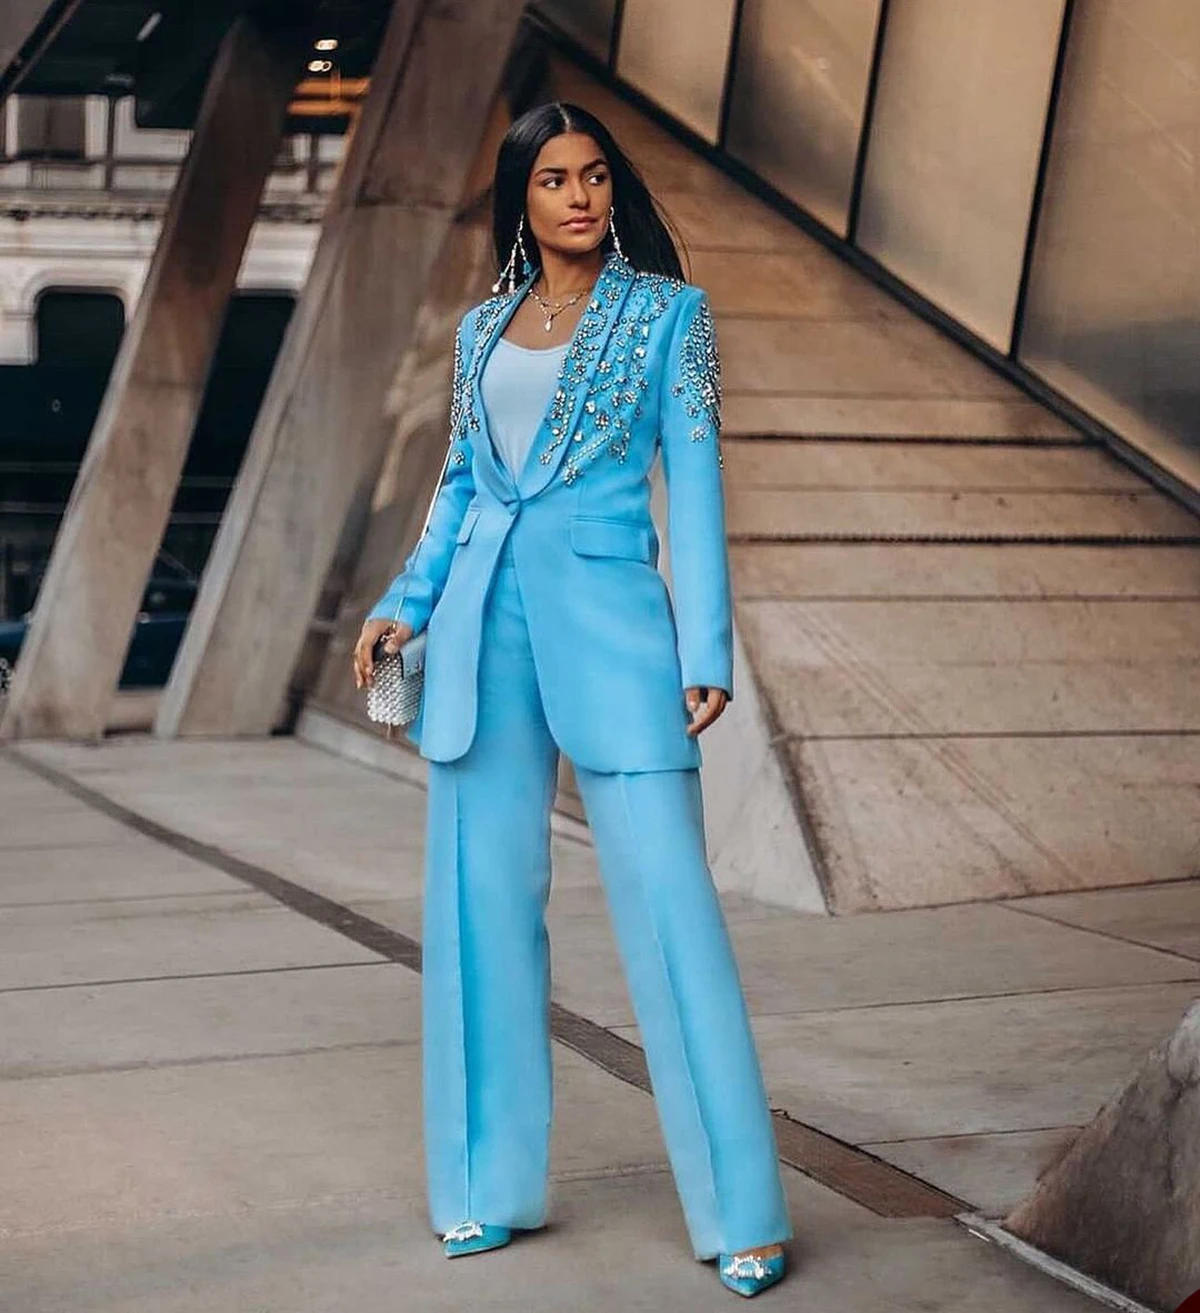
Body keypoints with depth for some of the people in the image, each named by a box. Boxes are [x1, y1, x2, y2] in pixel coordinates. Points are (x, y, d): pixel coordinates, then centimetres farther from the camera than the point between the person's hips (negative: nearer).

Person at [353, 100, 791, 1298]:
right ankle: (494, 1187, 16)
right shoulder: (482, 329, 16)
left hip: (609, 625, -4)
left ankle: (738, 1209, -2)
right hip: (485, 629, 4)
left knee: (667, 905, -8)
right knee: (484, 904, 4)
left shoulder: (668, 315, 5)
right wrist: (404, 603, 7)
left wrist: (706, 649, -7)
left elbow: (694, 483, 0)